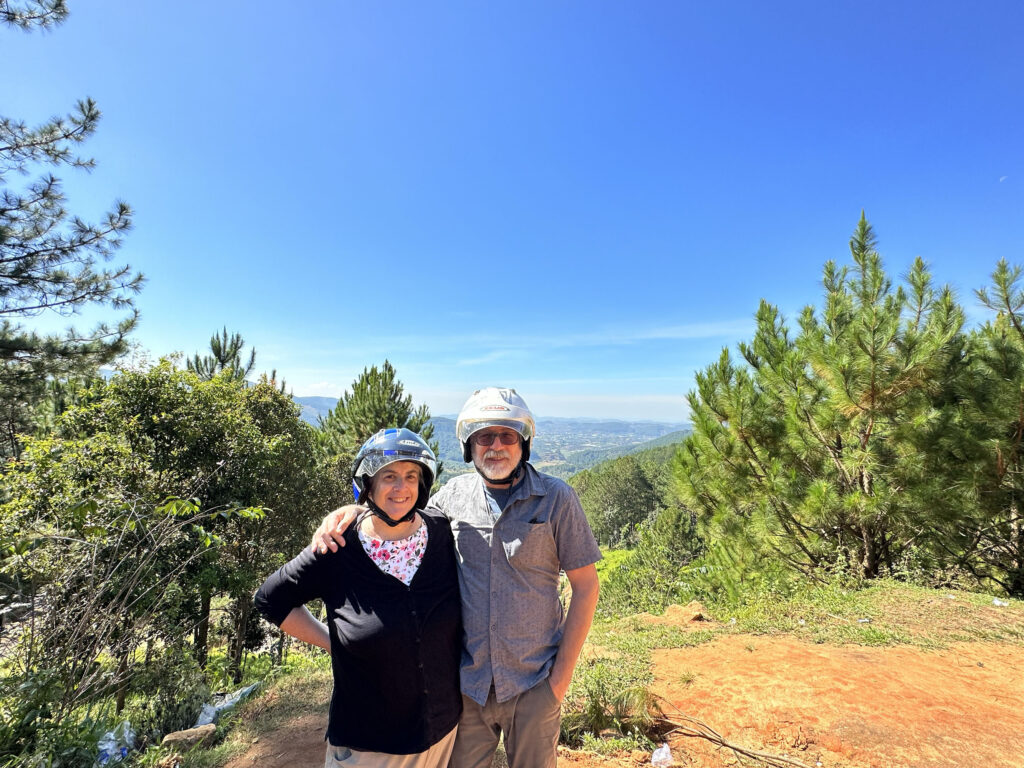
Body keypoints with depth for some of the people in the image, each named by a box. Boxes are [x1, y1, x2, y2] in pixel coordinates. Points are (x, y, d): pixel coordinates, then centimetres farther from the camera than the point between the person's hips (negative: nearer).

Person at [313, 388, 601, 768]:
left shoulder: (555, 498, -13)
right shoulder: (454, 494, -5)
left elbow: (585, 587, -8)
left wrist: (562, 676, -8)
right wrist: (344, 513, -7)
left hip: (534, 683, -2)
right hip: (468, 679, 2)